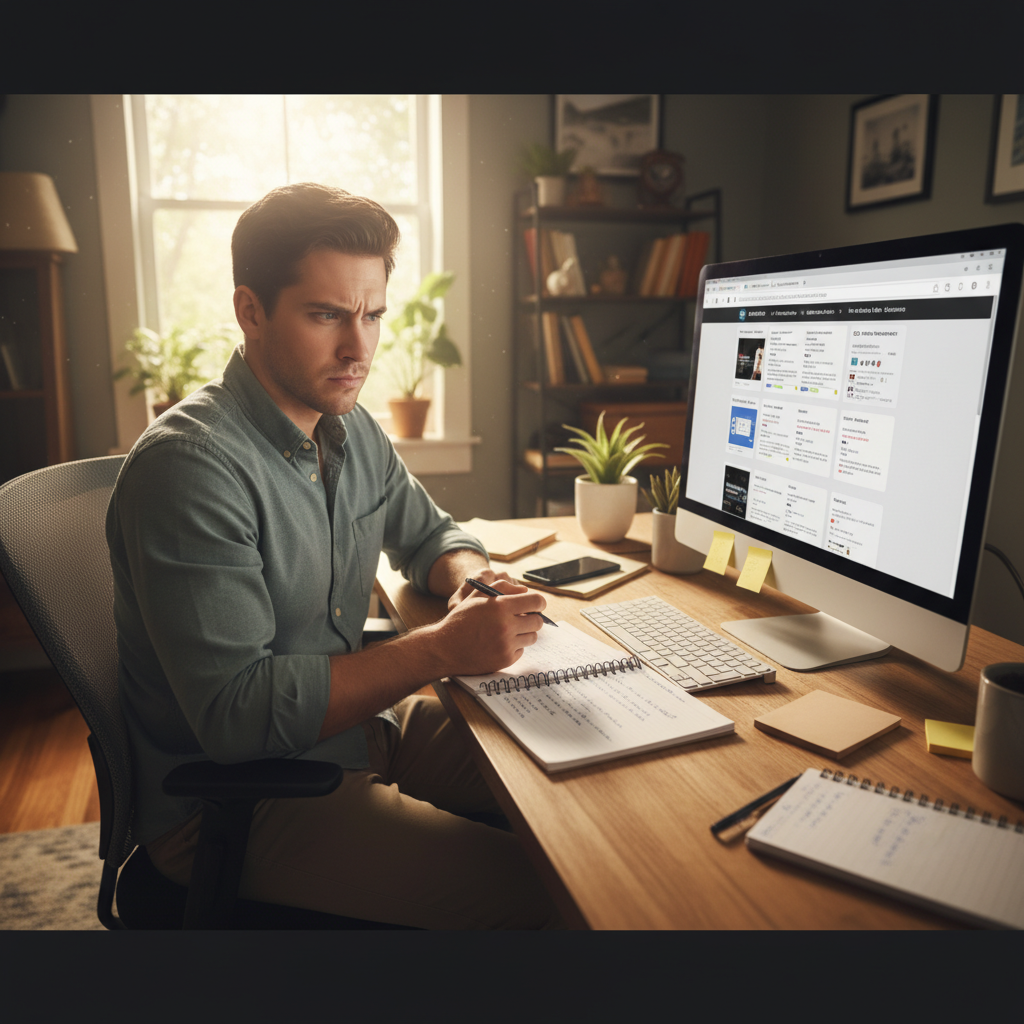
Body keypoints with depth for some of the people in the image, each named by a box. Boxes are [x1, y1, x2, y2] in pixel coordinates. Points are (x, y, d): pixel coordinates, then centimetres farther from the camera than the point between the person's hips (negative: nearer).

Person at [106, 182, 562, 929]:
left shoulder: (351, 430, 2)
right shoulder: (190, 466, -23)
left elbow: (428, 533, 17)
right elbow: (234, 715, -26)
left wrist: (472, 578, -7)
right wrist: (441, 650, -27)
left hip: (357, 721, 8)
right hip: (231, 798, -7)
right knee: (529, 888, -19)